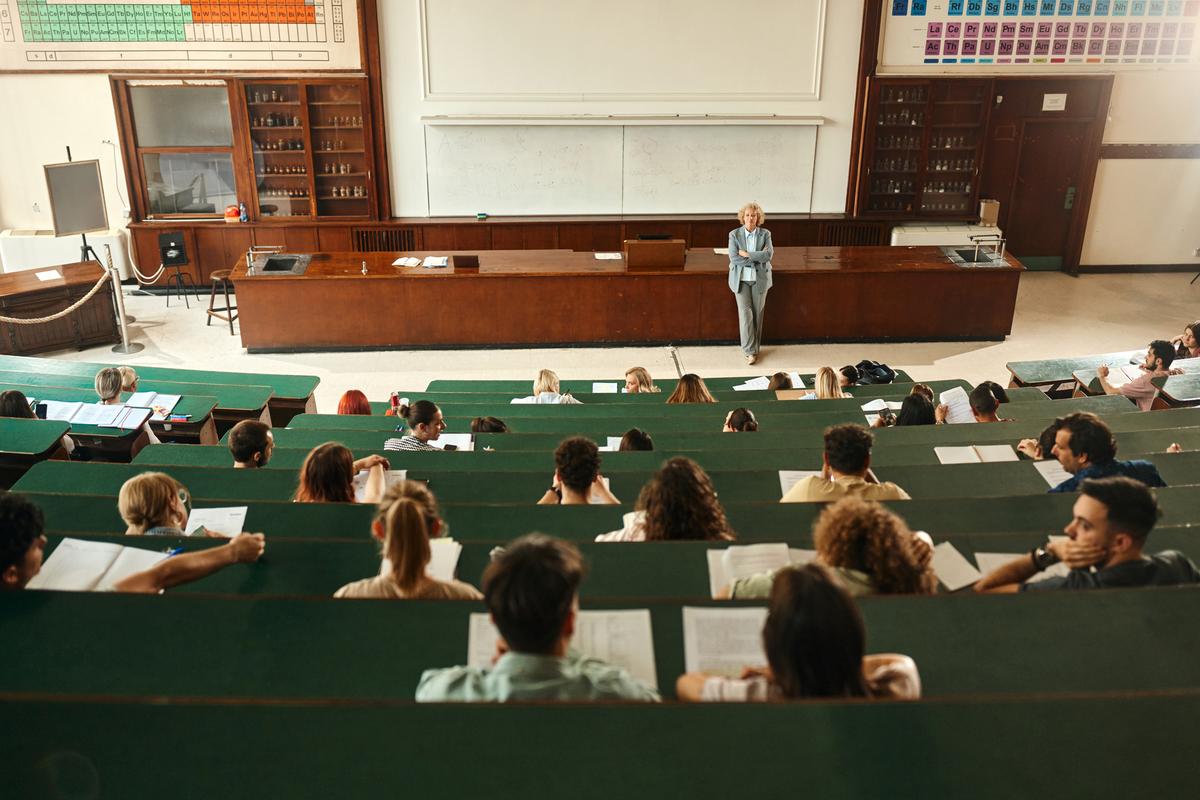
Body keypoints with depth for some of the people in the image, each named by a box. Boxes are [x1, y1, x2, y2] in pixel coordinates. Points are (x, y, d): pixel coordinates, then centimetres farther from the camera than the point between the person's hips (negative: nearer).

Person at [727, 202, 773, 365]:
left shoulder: (765, 234, 0)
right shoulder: (734, 235, -3)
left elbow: (768, 255, -14)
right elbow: (734, 258, -13)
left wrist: (747, 254, -17)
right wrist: (758, 257, -14)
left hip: (760, 279, 1)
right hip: (741, 279, -1)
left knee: (757, 314, 6)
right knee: (745, 313, -8)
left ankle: (754, 347, 19)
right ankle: (749, 351, -3)